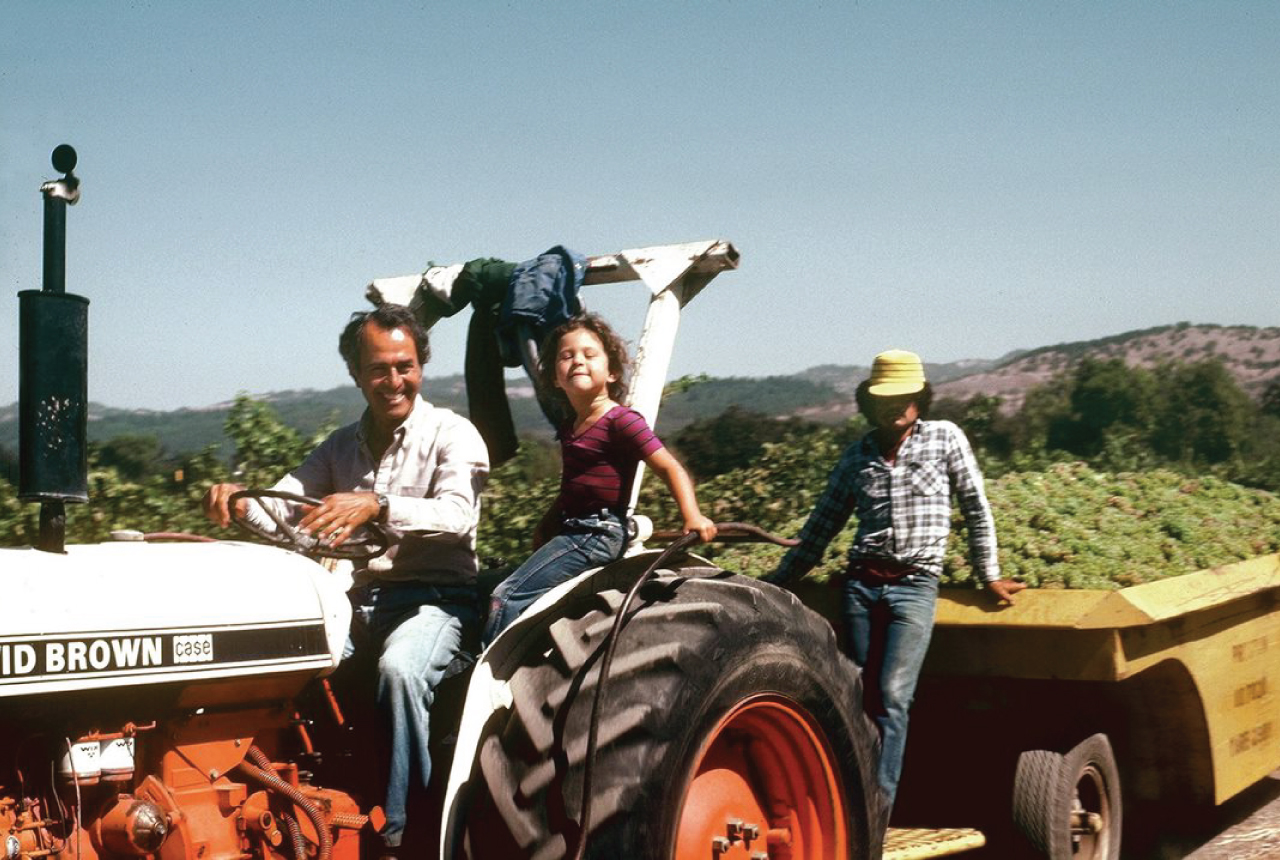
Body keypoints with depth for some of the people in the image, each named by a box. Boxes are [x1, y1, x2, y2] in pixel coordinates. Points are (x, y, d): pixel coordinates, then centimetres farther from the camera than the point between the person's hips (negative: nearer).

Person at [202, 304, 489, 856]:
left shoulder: (452, 435, -2)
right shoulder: (342, 447, 16)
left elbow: (455, 515, -21)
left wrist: (378, 506, -38)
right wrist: (239, 501, -20)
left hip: (434, 597, -5)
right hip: (359, 598, 5)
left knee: (399, 668, -35)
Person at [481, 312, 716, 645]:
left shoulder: (620, 421, -13)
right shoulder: (570, 428, 13)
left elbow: (670, 467, -18)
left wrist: (693, 516, -32)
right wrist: (546, 527, 11)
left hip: (599, 534, -9)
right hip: (572, 530, 10)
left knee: (508, 596, -17)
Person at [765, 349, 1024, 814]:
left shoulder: (945, 438, 3)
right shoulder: (856, 456, 11)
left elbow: (977, 509, 8)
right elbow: (821, 527, 16)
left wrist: (990, 575, 8)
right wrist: (777, 581, 14)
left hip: (914, 587, -3)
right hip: (862, 584, 3)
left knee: (891, 696, -11)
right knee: (862, 696, 4)